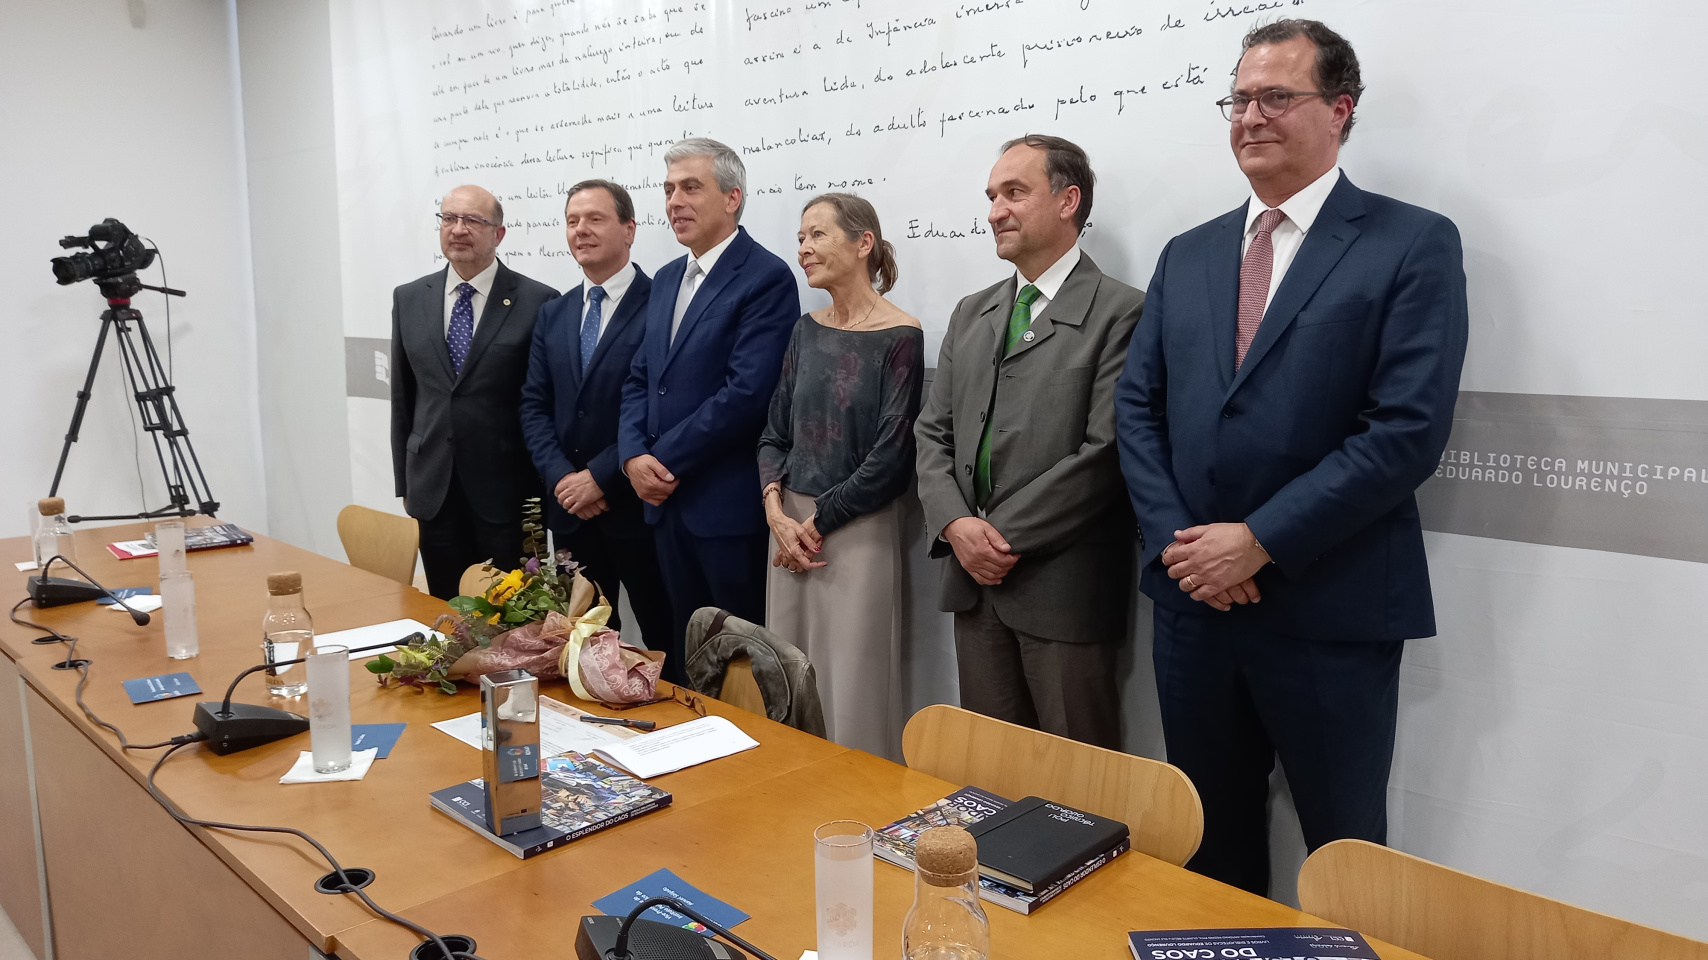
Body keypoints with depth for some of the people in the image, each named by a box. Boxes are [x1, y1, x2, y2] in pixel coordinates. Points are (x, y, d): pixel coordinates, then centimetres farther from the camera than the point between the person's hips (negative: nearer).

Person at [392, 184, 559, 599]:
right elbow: (402, 397, 13)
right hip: (433, 490, 4)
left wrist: (542, 487, -2)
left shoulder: (537, 301, -5)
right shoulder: (409, 299, 8)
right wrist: (404, 480, 11)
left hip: (506, 491, -3)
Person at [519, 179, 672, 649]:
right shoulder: (554, 314, 12)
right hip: (570, 509, 6)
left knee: (665, 634, 4)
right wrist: (561, 477, -5)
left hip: (638, 505, -6)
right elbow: (534, 405, 10)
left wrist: (600, 477, -15)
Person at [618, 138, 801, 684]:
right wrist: (634, 455, -3)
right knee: (686, 654, 16)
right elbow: (640, 379, 15)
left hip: (729, 505, -7)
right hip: (666, 501, 8)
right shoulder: (667, 280, 15)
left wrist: (666, 460, -13)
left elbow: (746, 392, -20)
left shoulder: (766, 278, -11)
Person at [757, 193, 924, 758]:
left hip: (857, 535, -6)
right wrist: (777, 514, -5)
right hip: (789, 530, 6)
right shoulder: (807, 331, 11)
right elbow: (775, 432, 11)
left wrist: (817, 522, -8)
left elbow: (892, 457, -13)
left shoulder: (900, 337, -9)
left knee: (851, 697, 0)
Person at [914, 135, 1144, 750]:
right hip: (975, 582, 6)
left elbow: (1104, 452, -15)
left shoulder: (1120, 313, -8)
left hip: (1064, 586, -6)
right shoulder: (971, 314, 15)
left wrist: (1005, 537, -13)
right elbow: (933, 431, 12)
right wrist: (956, 524, -6)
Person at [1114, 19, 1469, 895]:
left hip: (1331, 612, -4)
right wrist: (1176, 540, -7)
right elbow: (1138, 407, 8)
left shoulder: (1413, 245, -4)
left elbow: (1409, 428, -14)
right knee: (1212, 845, 18)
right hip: (1193, 598, 5)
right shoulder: (1188, 255, 12)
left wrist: (1259, 542, -16)